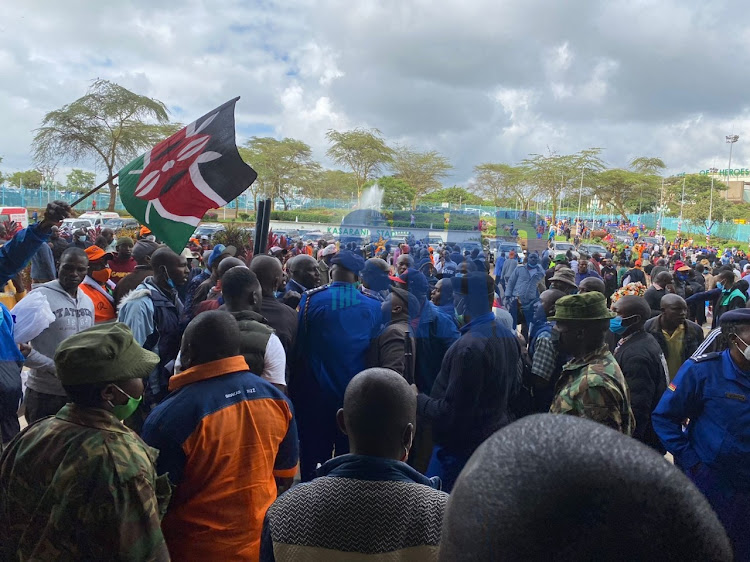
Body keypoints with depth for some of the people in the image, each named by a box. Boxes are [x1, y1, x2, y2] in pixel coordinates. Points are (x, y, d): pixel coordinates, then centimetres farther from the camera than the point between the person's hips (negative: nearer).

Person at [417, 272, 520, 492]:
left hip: (461, 448, -9)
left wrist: (417, 399, -10)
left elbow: (451, 412, -24)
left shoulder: (468, 347, -27)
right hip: (496, 437, 9)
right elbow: (513, 390, 14)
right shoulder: (508, 336, 3)